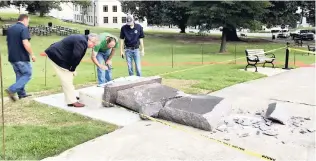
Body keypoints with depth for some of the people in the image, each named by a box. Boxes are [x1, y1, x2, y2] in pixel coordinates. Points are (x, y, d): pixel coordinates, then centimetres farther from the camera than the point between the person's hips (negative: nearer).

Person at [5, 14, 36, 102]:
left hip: (12, 57, 8)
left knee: (19, 75, 17)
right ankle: (12, 90, -10)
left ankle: (22, 94, 20)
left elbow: (8, 42, 21)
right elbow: (25, 43, -24)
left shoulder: (10, 29, 13)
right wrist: (32, 54, -15)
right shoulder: (24, 28, -14)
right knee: (27, 75, 1)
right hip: (22, 57, -8)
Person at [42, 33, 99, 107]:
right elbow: (76, 56, -26)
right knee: (66, 80, -7)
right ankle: (72, 101, -3)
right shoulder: (82, 41, -21)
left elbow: (76, 56, 13)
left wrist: (72, 69, 7)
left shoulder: (81, 38, 11)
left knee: (68, 77, 20)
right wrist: (72, 69, -11)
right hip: (57, 56, -11)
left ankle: (71, 96, 32)